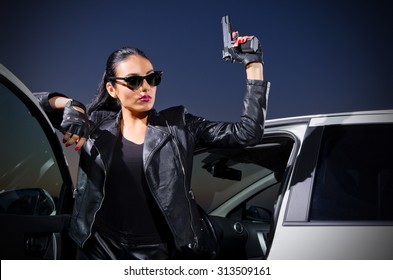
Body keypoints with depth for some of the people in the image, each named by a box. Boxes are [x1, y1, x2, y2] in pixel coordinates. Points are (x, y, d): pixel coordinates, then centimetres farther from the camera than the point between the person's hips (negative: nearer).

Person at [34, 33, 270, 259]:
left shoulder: (179, 125, 2)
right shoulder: (96, 123, 4)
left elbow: (248, 133, -4)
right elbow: (34, 101, 8)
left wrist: (253, 64, -6)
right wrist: (71, 105, -12)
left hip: (162, 252, -1)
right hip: (102, 250, 1)